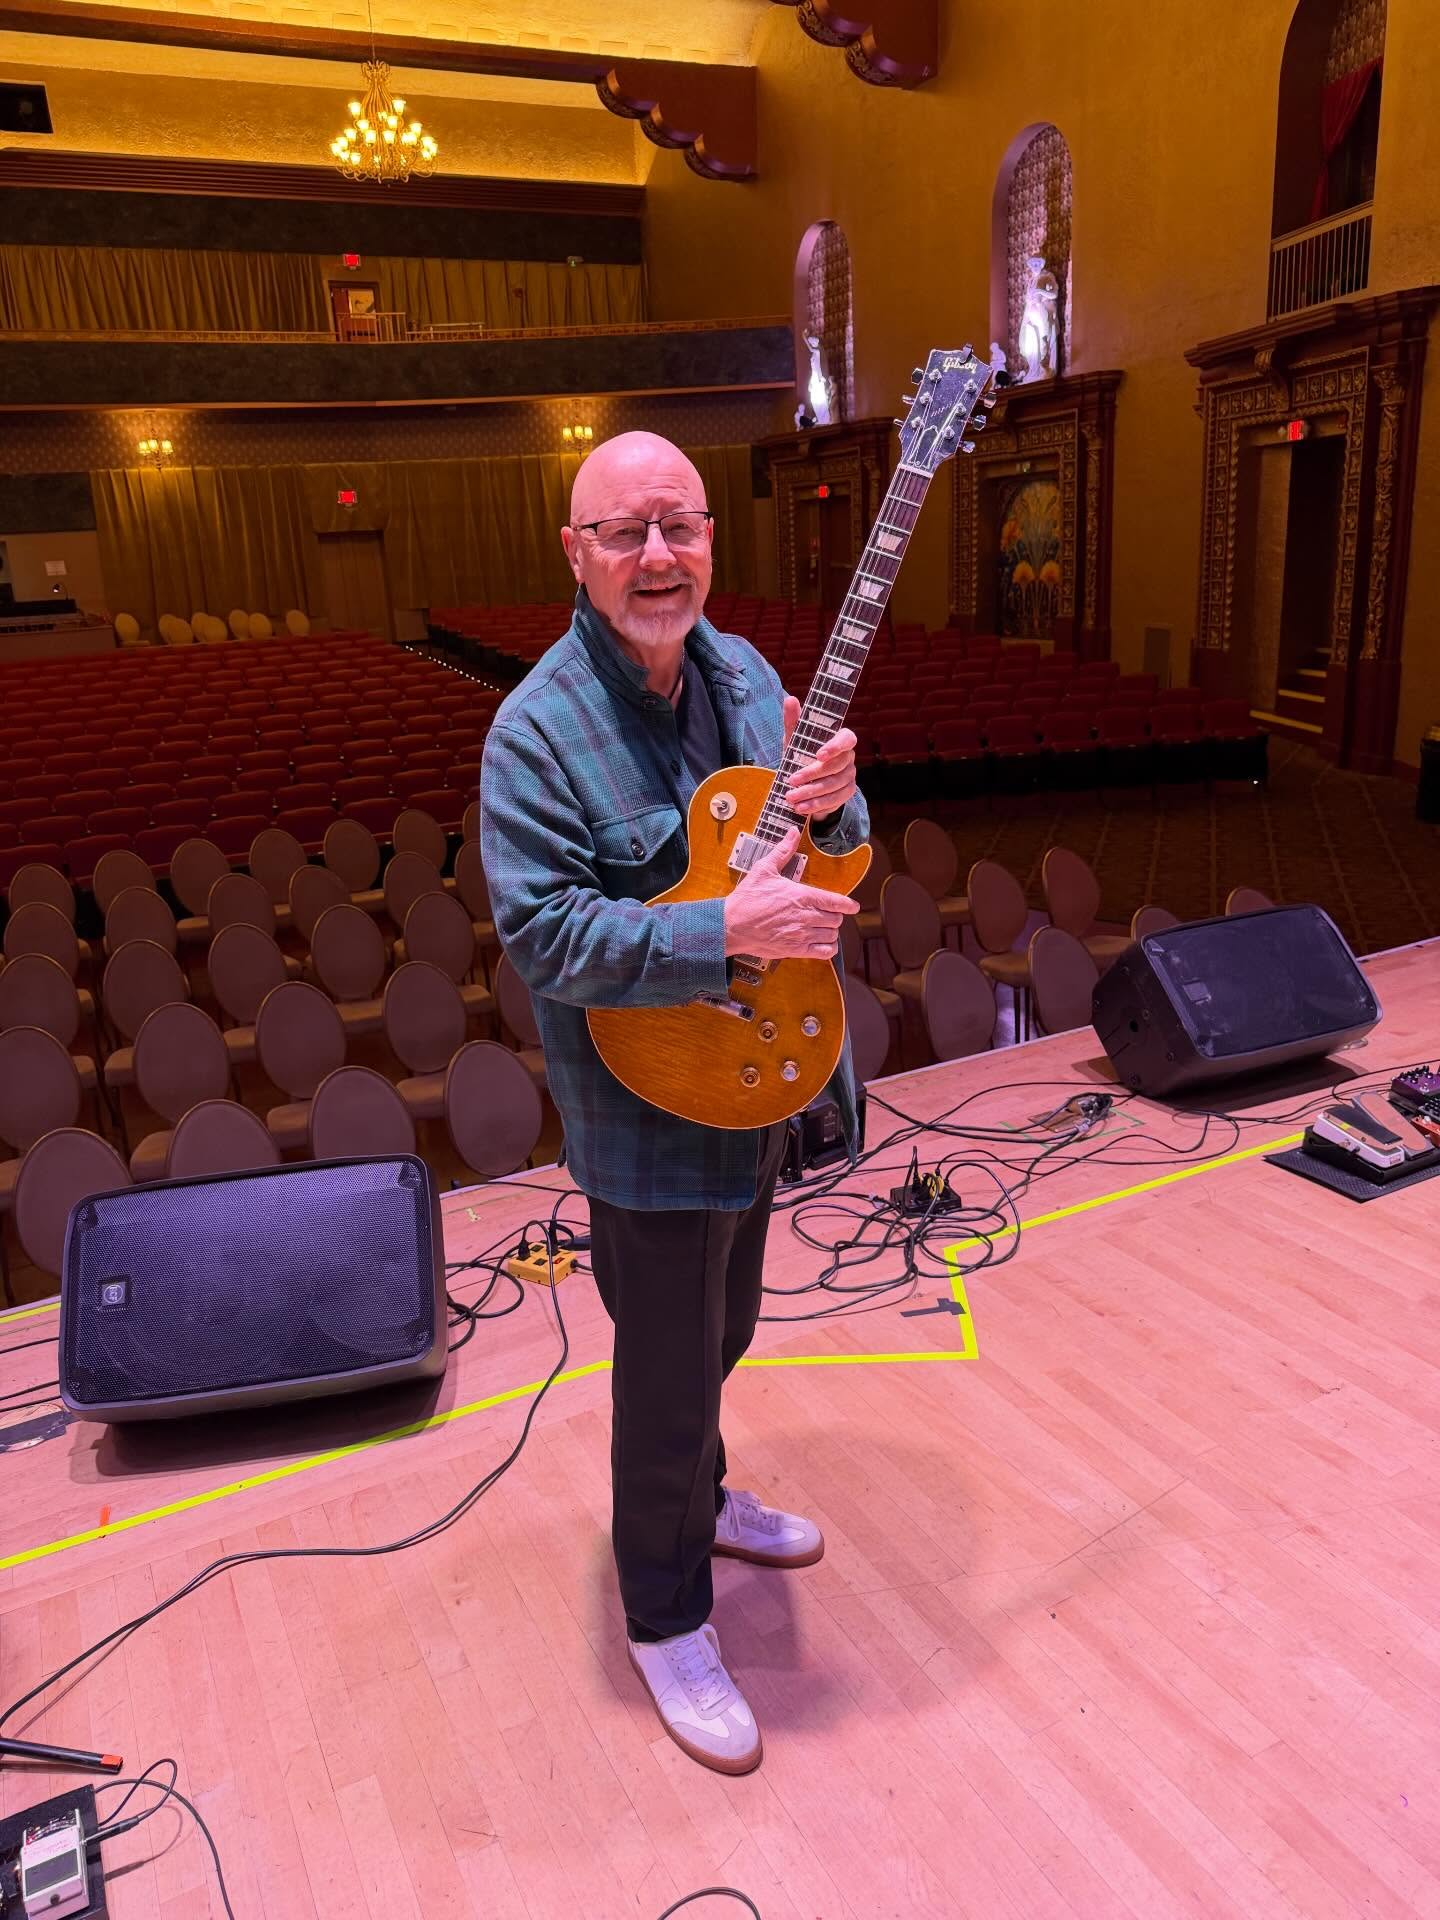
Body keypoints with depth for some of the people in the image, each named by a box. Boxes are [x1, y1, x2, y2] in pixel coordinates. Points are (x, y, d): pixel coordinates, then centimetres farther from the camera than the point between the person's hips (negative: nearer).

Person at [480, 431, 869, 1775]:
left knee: (720, 1330, 26)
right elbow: (541, 933, -25)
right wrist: (727, 933, -31)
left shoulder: (743, 674, 3)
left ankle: (695, 1498, 54)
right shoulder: (538, 731, -19)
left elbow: (828, 863, 8)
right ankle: (665, 1620, 32)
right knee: (668, 1371, 8)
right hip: (651, 1110, -7)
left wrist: (831, 807, -15)